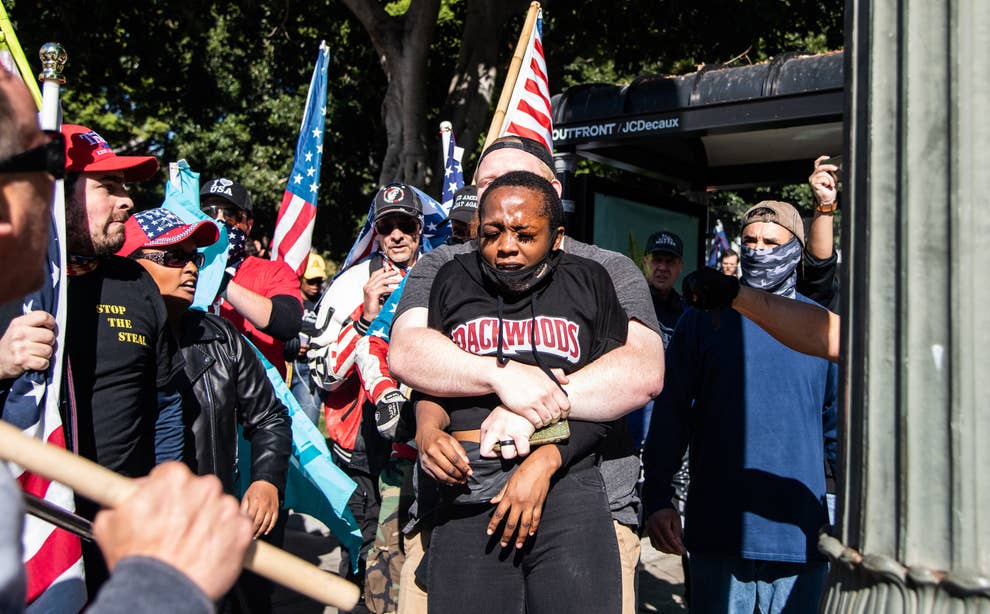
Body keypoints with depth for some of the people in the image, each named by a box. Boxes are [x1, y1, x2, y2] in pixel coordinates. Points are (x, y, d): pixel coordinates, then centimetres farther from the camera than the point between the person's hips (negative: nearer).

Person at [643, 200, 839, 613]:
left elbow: (837, 424, 11)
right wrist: (657, 499, -4)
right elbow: (671, 412, 1)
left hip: (799, 533, 2)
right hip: (719, 531, -1)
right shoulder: (705, 316, 3)